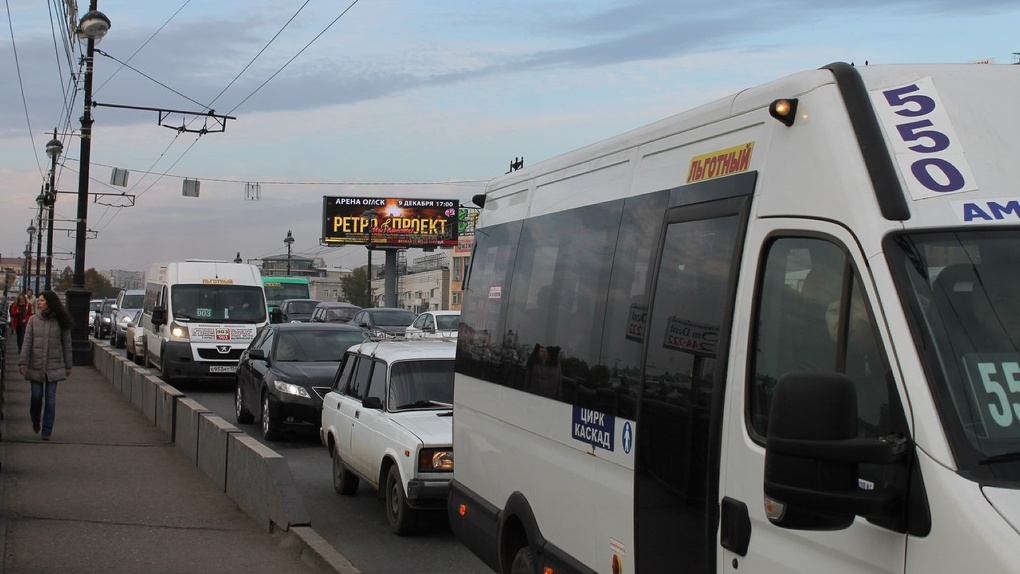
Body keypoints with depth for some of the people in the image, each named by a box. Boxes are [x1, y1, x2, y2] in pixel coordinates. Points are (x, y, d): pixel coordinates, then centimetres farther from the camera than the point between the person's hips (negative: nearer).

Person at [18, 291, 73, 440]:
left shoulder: (60, 321, 0)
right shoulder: (34, 320, 2)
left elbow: (66, 344, 4)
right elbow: (27, 342, 0)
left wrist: (68, 366, 4)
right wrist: (23, 362, -9)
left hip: (54, 366, -1)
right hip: (35, 366, 1)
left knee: (50, 398, -1)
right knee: (36, 396, 4)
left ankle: (47, 431, 4)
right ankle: (35, 421, 31)